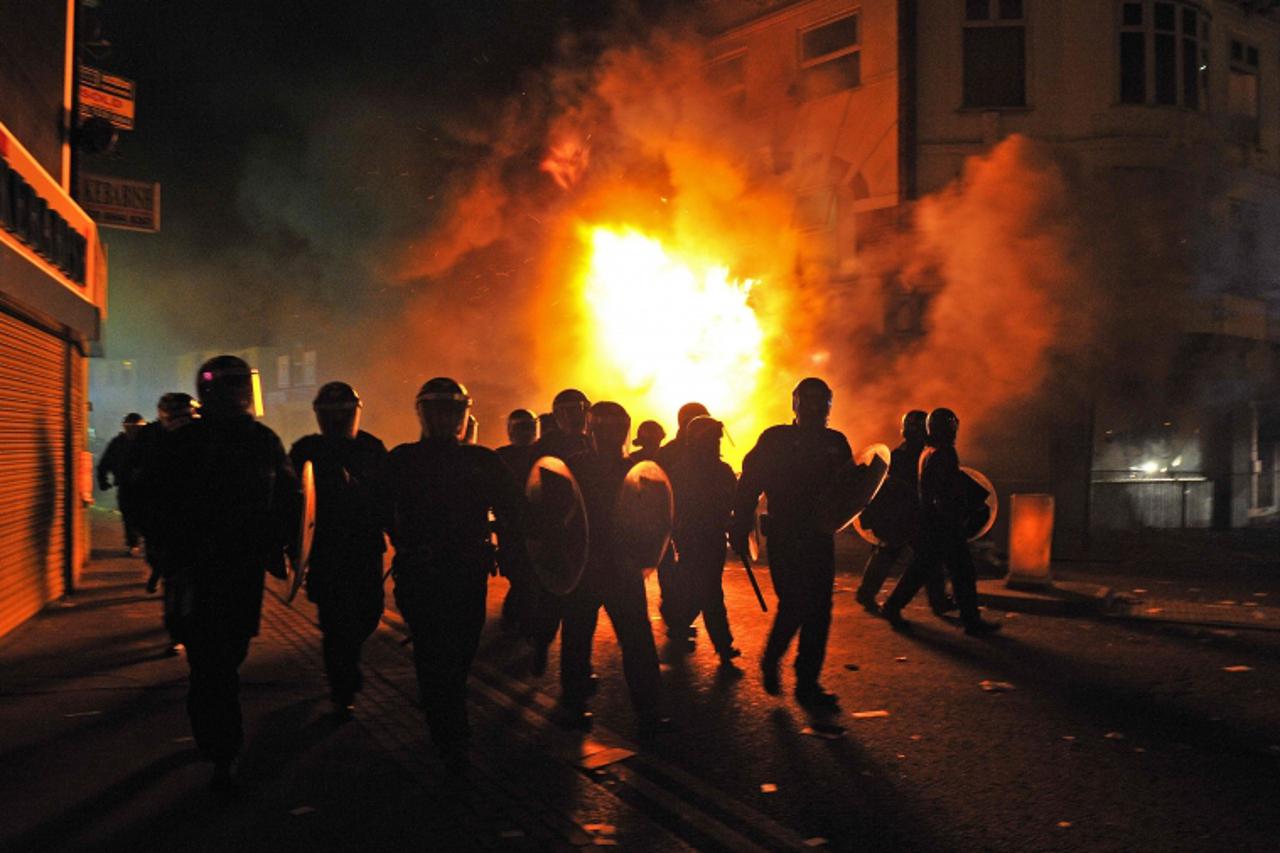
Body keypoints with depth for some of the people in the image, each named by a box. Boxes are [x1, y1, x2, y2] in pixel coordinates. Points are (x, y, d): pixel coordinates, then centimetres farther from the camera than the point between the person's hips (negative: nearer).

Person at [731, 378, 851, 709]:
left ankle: (808, 682, 13)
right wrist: (740, 532, -8)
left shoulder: (836, 443, 10)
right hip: (784, 538, -4)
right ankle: (771, 660, 15)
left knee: (819, 610, 3)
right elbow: (749, 485, -2)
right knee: (794, 604, -12)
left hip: (820, 536, 4)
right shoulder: (775, 440, 0)